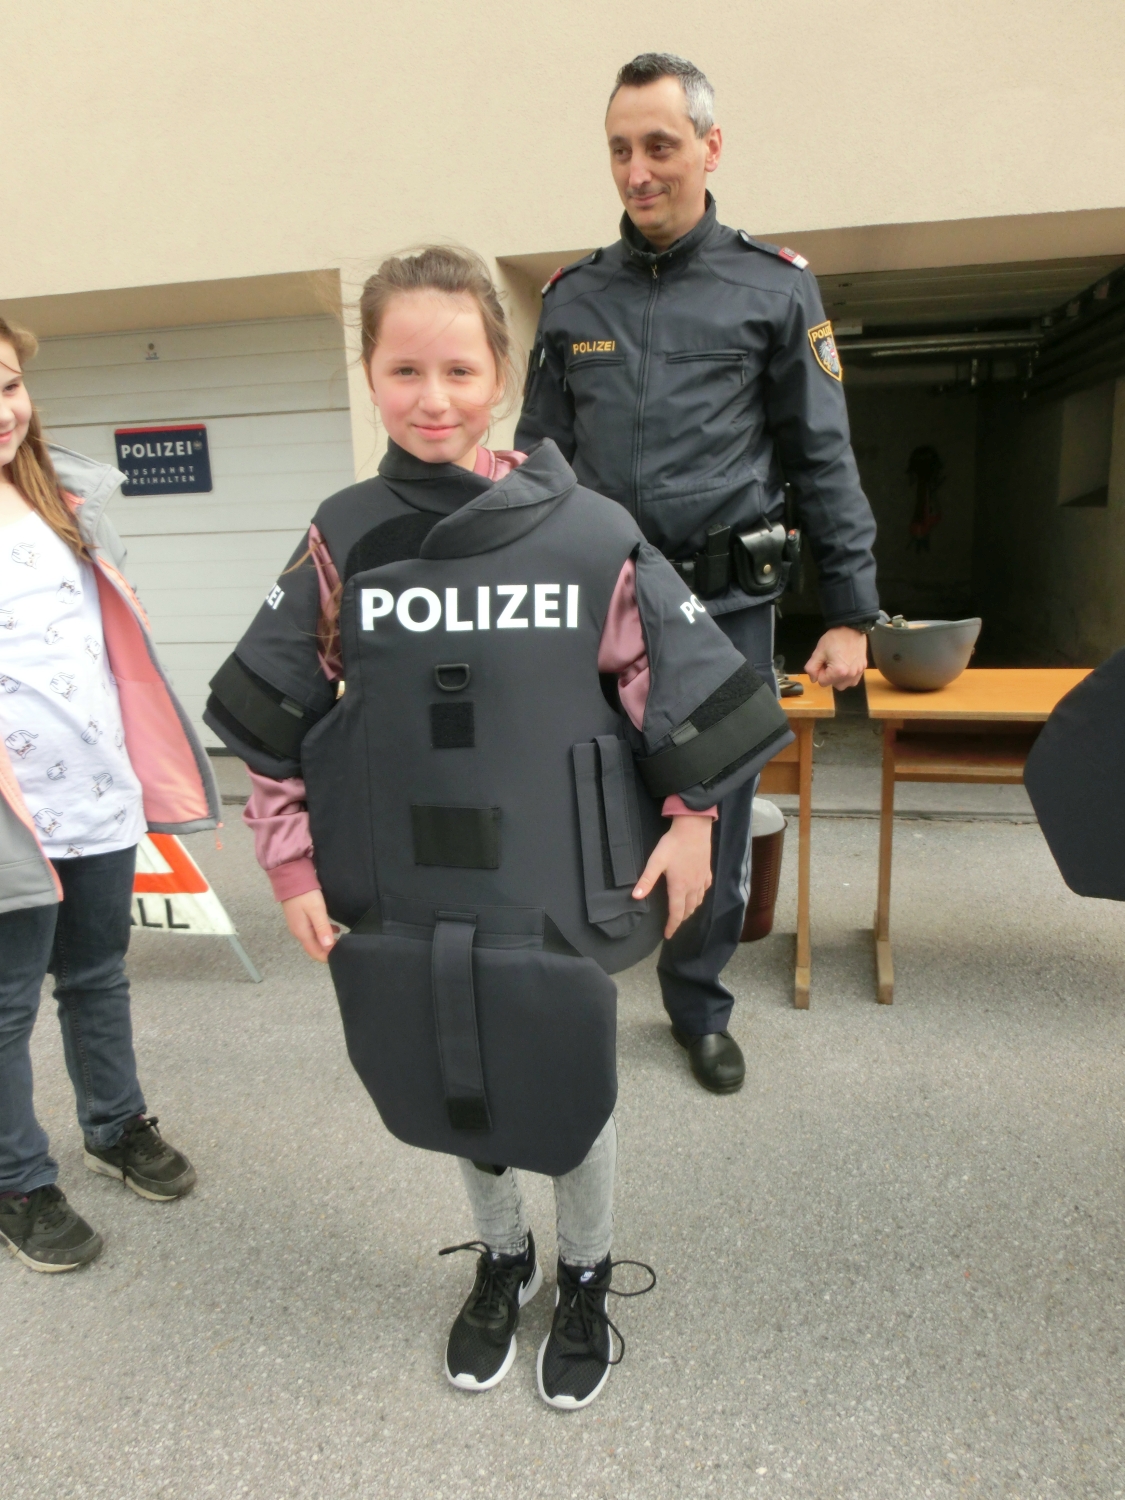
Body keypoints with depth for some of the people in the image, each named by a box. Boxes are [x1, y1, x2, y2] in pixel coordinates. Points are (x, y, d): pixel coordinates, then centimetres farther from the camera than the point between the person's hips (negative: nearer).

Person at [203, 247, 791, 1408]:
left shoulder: (588, 532, -10)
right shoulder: (342, 539, -4)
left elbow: (674, 681, -2)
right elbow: (272, 713, 3)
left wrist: (690, 820, -2)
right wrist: (291, 860, 0)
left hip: (555, 889, -2)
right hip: (401, 894, 3)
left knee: (566, 1089, 15)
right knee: (453, 1082, 20)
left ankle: (586, 1277, 47)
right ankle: (500, 1258, 51)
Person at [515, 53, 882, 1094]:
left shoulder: (776, 288, 5)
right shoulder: (572, 298, 11)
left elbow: (824, 461, 2)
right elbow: (537, 462, 12)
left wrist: (851, 614, -3)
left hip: (727, 603, -1)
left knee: (716, 816, 8)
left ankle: (700, 1006, 30)